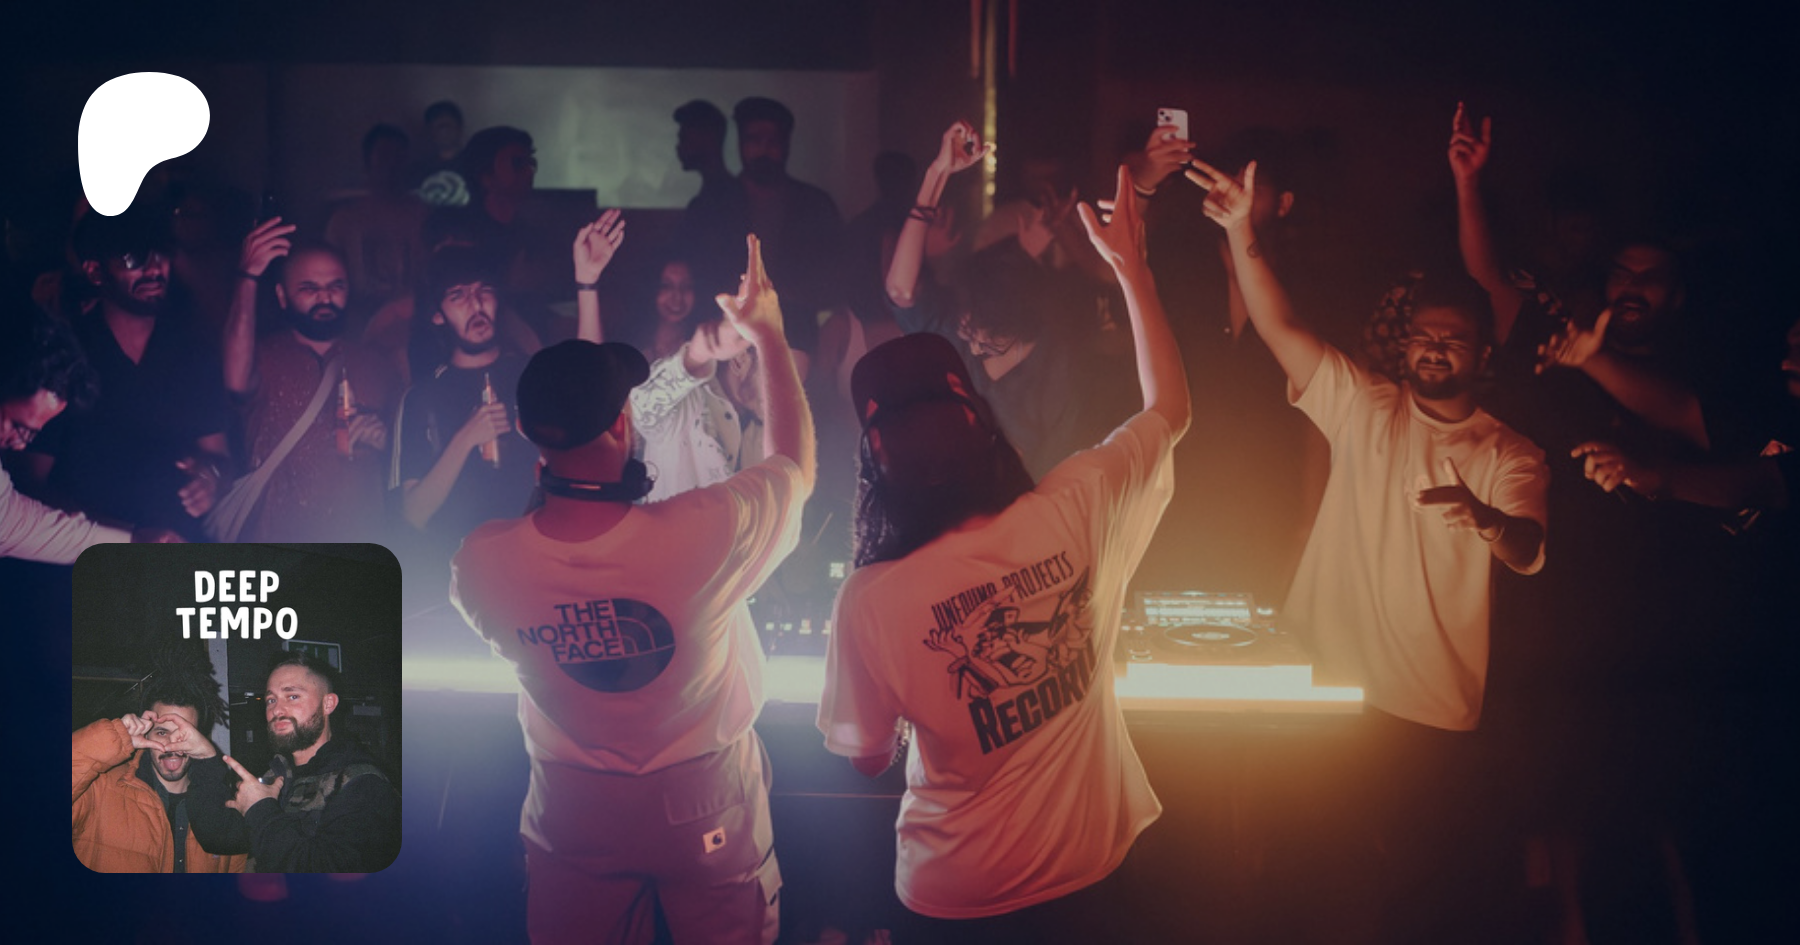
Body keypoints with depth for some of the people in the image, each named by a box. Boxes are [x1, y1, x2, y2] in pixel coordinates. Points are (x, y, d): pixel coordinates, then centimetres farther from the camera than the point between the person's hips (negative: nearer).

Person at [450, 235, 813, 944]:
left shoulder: (481, 562, -24)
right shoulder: (702, 534, -32)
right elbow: (796, 464, -10)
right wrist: (769, 335, 2)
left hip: (574, 816, 2)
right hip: (705, 807, -1)